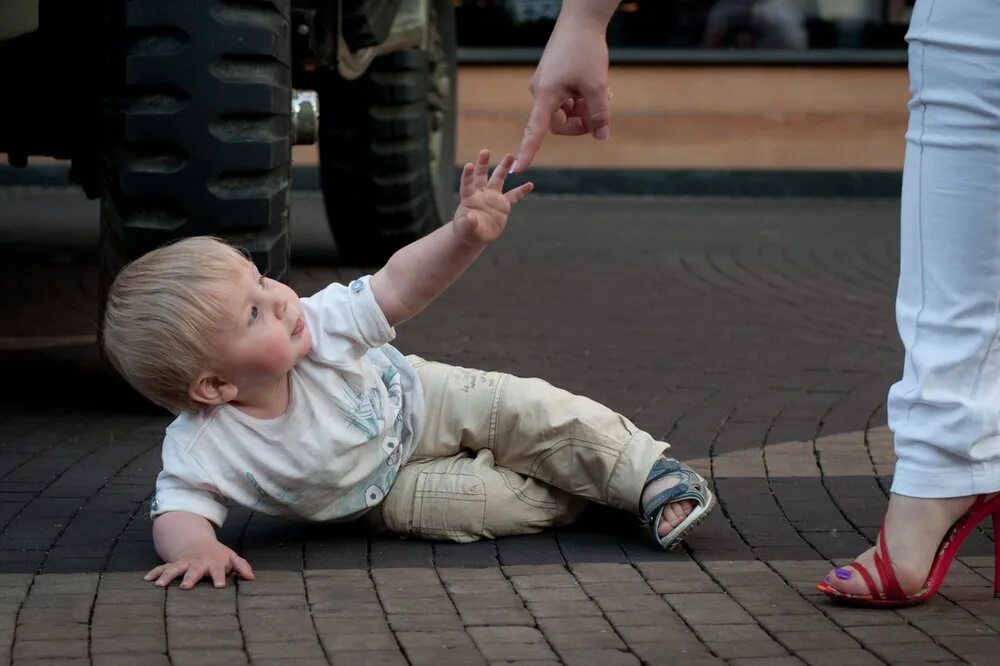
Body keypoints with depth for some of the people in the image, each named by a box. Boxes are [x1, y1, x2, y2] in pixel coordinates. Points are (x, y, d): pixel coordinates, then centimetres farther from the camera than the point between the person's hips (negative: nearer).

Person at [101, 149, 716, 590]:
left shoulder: (315, 323, -31)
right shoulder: (202, 449, -37)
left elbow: (397, 289, -29)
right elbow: (177, 510, -35)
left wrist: (466, 237, -43)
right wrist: (196, 546, -60)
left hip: (417, 401, 2)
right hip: (387, 486, -2)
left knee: (537, 411, -11)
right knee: (470, 500, -24)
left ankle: (653, 475, 1)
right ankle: (568, 496, -1)